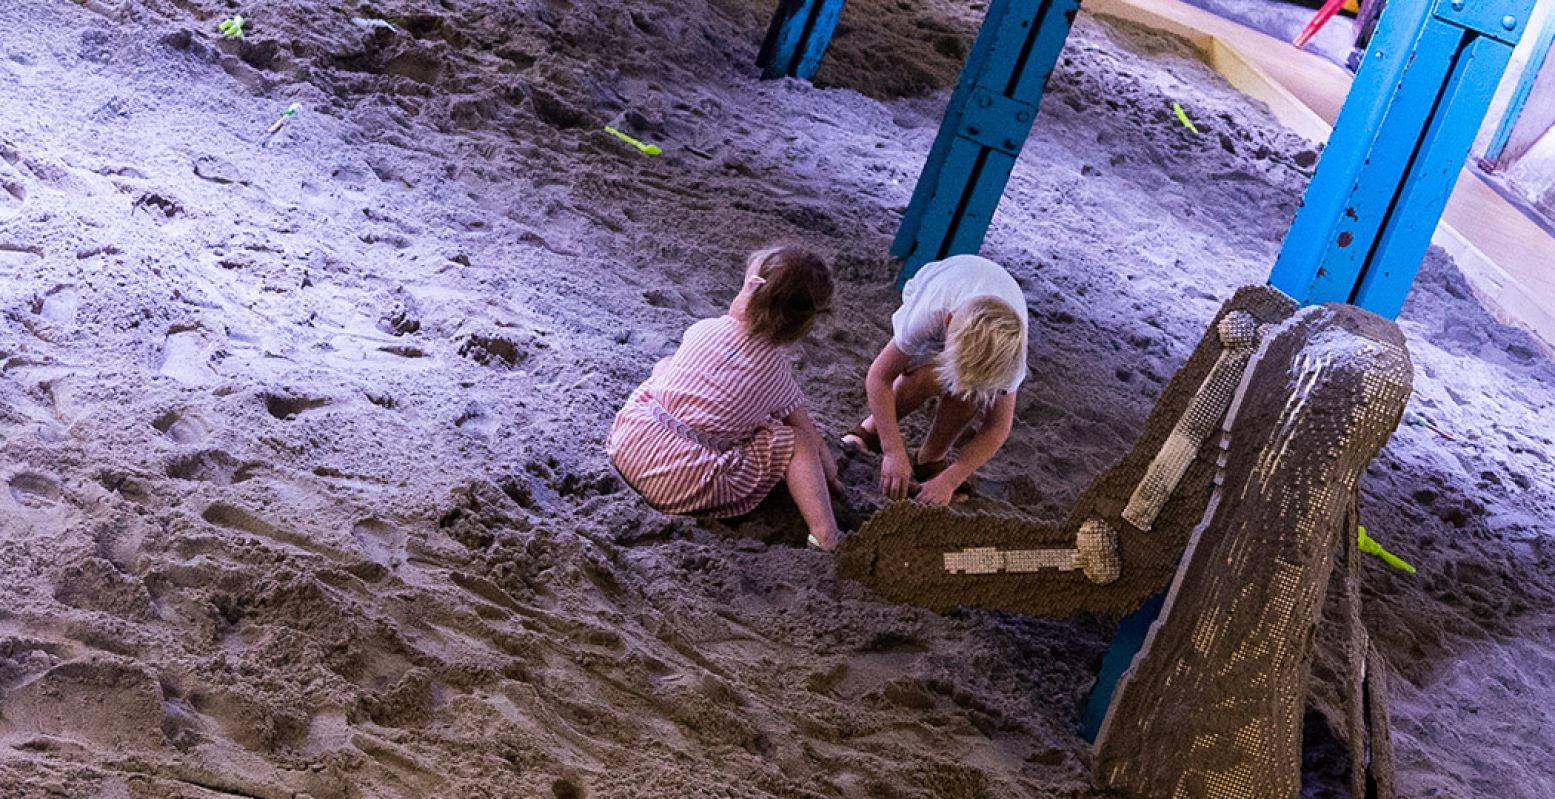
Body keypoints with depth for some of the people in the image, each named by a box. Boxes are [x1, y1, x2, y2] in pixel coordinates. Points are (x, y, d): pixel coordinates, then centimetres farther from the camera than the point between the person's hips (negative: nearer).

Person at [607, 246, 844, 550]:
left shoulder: (707, 329, 8)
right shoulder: (778, 371, 0)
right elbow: (806, 431, 8)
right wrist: (828, 469, 28)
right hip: (687, 481, -4)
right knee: (799, 442, 5)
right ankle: (824, 531, -9)